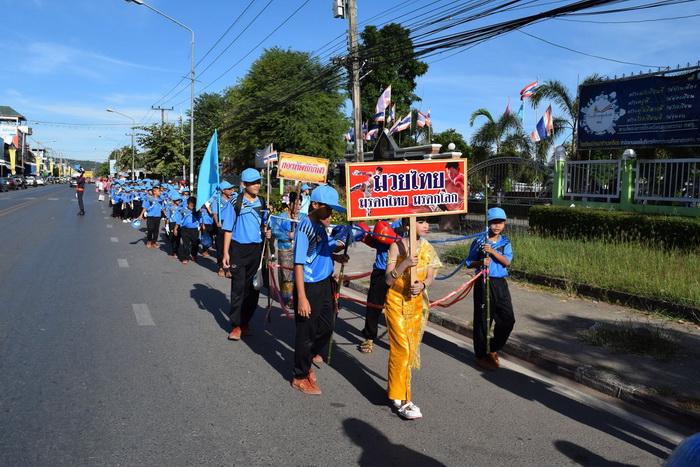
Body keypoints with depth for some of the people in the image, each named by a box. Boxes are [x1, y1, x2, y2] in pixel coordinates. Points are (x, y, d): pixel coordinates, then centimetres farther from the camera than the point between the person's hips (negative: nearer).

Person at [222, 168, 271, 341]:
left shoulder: (263, 202, 7)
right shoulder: (236, 202, -6)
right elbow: (228, 229, -4)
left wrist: (266, 232, -5)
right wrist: (226, 253, -8)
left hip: (257, 249, 4)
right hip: (239, 249, -4)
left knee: (253, 287, 9)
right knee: (239, 287, -2)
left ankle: (245, 321, 23)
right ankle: (236, 325, 6)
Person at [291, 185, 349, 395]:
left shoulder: (321, 226, 7)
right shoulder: (305, 227, -17)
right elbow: (298, 263, -20)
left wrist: (336, 256, 2)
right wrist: (301, 297, -24)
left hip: (325, 283, 9)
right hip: (309, 286, -8)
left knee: (326, 328, 18)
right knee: (307, 332, 5)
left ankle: (305, 362, 40)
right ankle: (300, 377, 23)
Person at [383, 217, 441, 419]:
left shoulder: (427, 248, 4)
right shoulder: (397, 246, -12)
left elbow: (430, 276, 4)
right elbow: (388, 280, -15)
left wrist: (422, 285, -18)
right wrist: (405, 263, -30)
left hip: (417, 302, 6)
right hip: (396, 302, -5)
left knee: (411, 347, 10)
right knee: (402, 348, -9)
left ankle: (395, 387, 27)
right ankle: (402, 400, -2)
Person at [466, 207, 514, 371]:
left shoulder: (505, 242, 7)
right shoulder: (479, 241, -3)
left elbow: (507, 261, -8)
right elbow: (469, 263, 1)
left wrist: (492, 251, -22)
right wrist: (481, 262, -19)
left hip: (500, 283, 4)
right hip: (484, 283, -4)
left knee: (508, 319, 6)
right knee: (482, 321, 3)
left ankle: (493, 349, 27)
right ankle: (481, 356, 18)